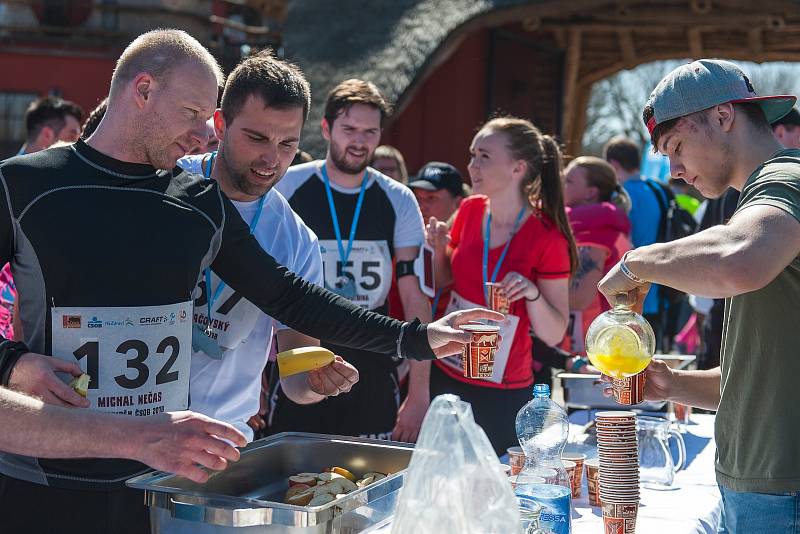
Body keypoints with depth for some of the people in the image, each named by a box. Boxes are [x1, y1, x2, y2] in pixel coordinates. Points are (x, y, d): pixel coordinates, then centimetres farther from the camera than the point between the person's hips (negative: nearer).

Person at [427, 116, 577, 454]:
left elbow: (554, 334, -11)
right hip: (445, 375, 5)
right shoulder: (470, 210, -1)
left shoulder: (548, 238, -15)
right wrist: (440, 249, -4)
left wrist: (532, 293, -28)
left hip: (501, 394, -4)